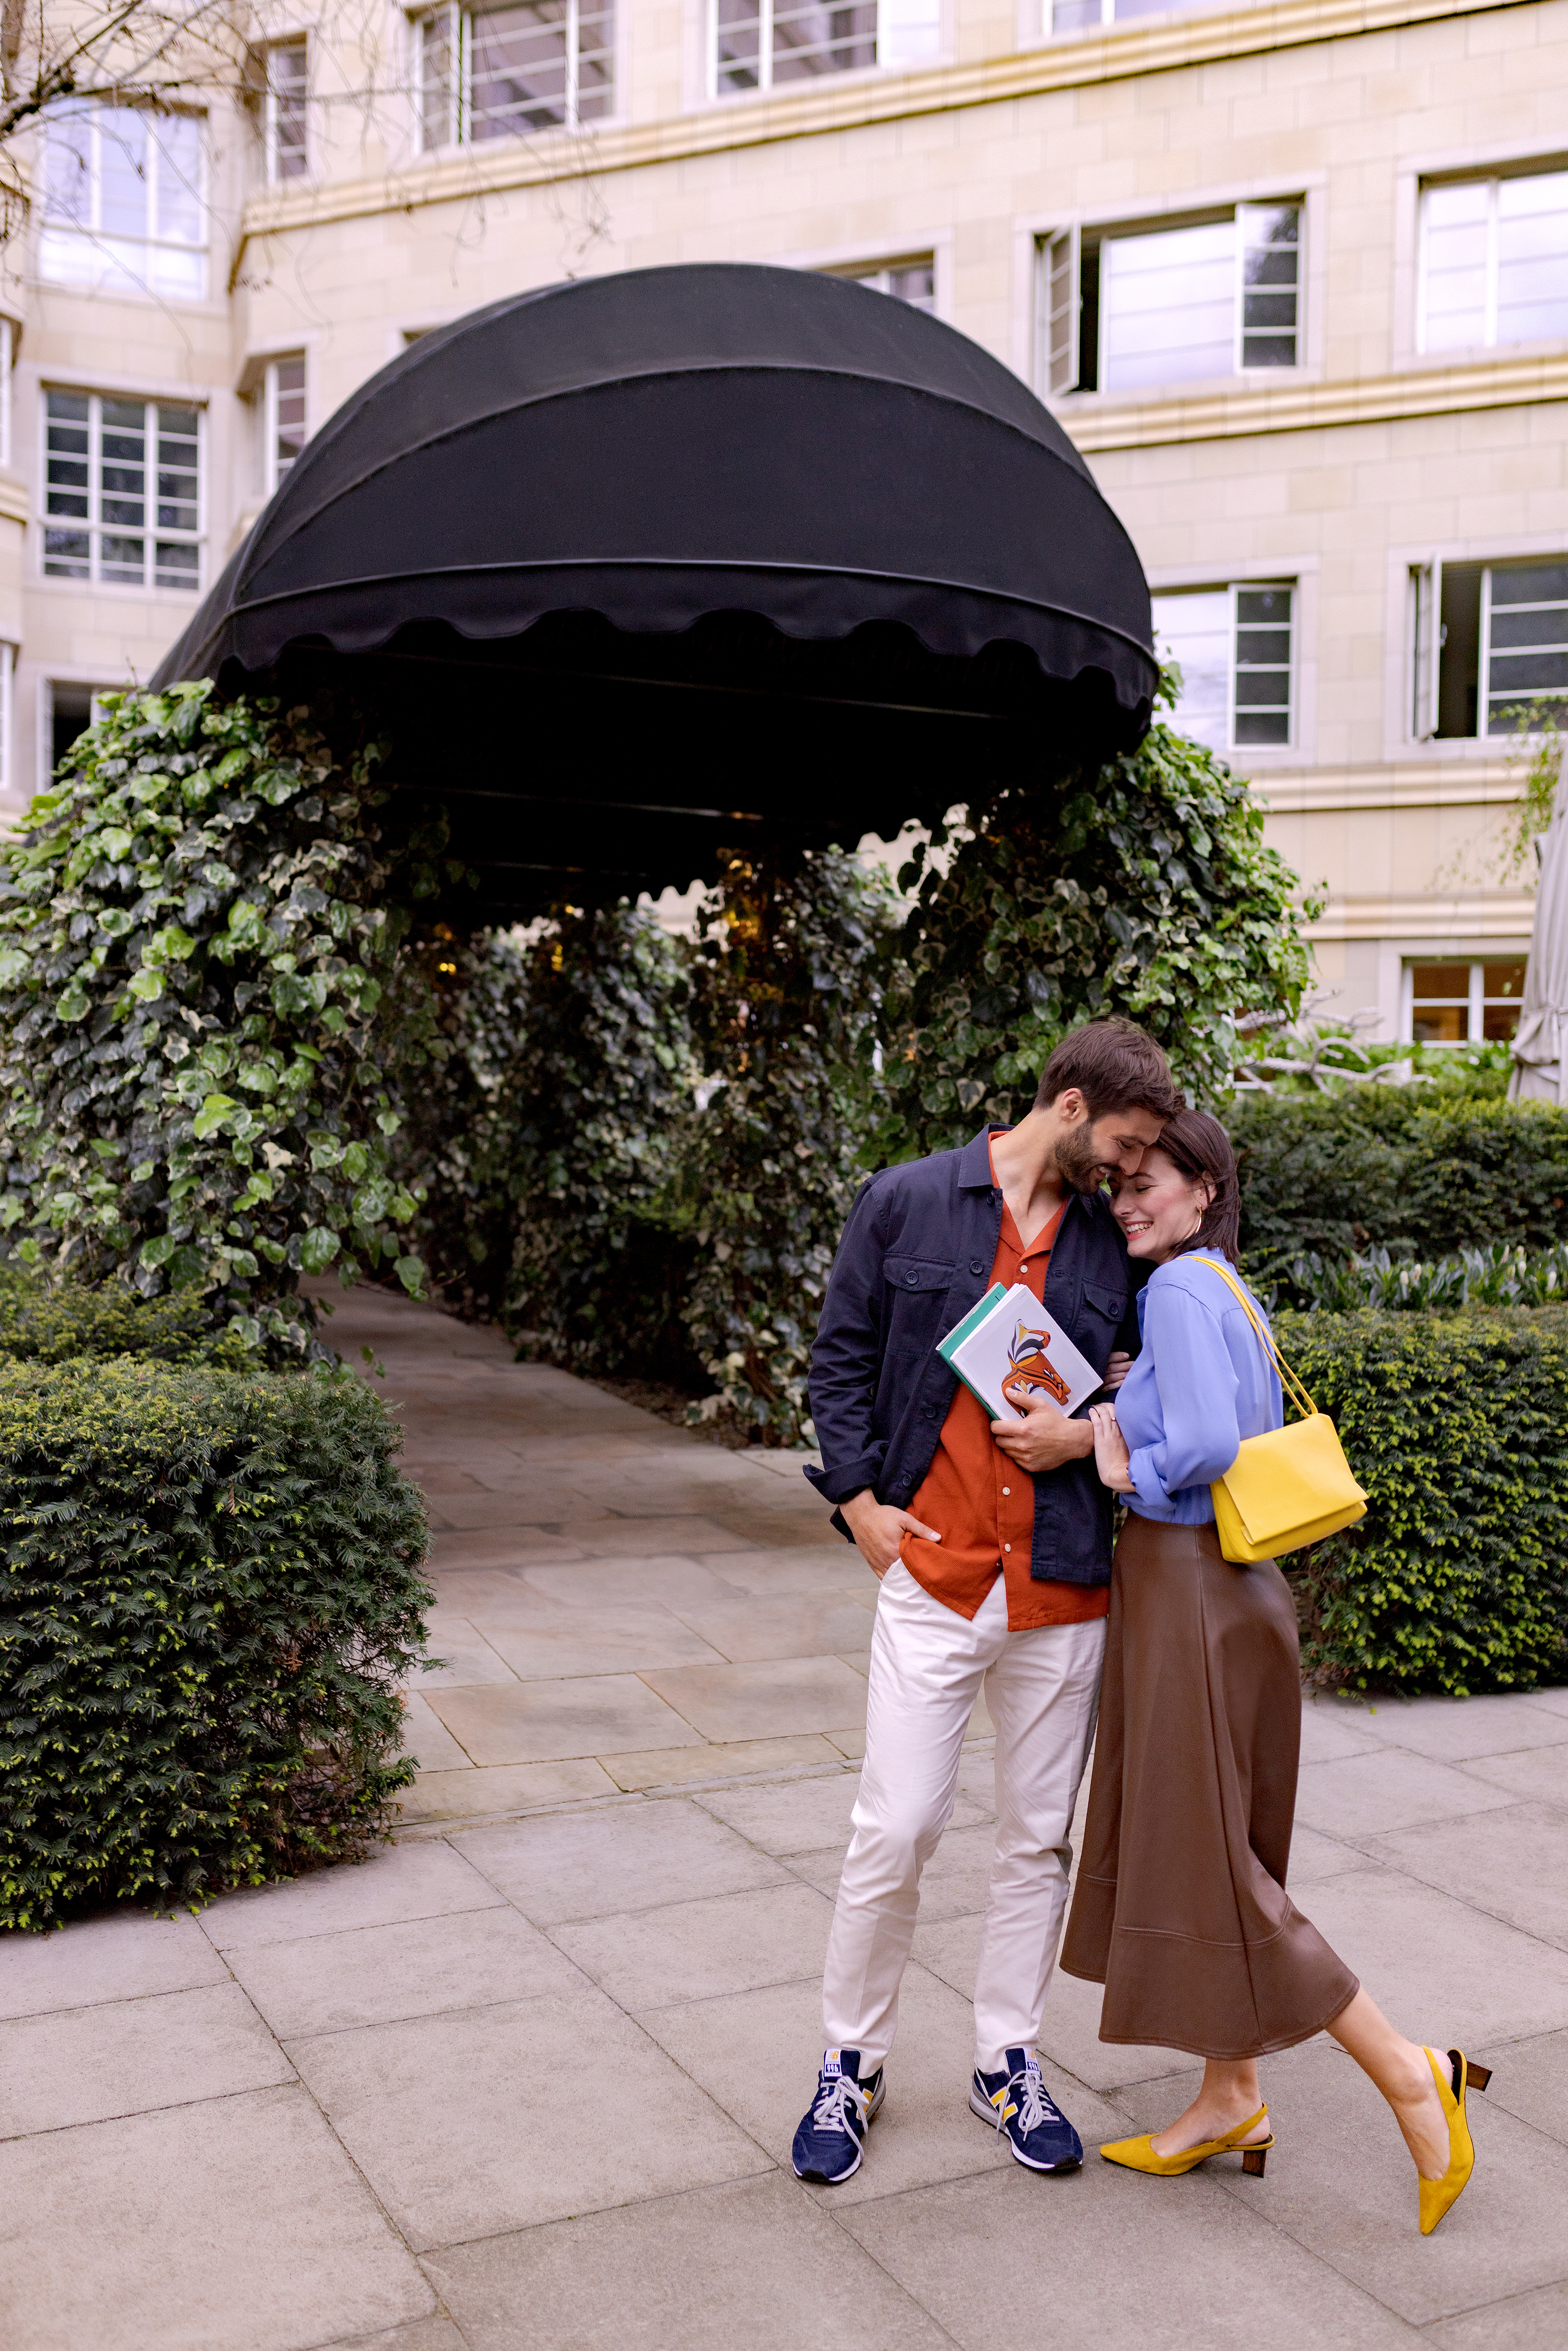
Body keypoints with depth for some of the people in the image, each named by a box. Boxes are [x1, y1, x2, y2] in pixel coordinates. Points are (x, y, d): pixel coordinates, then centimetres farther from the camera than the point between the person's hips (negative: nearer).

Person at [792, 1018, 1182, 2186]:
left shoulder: (1115, 1241, 6)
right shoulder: (905, 1202, -1)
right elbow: (840, 1361, 4)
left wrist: (1092, 1433, -6)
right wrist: (860, 1500, -4)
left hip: (1065, 1587, 3)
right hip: (933, 1574, -3)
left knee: (1040, 1837, 12)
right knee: (895, 1830, -1)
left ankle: (1008, 2059, 30)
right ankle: (854, 2062, 20)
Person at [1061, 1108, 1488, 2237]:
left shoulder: (1181, 1289, -16)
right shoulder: (1230, 1294, 12)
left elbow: (1206, 1444, -29)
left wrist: (1132, 1467, -11)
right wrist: (1118, 1440, 9)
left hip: (1192, 1593, -10)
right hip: (1214, 1586, 10)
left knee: (1205, 1860, 0)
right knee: (1201, 1847, 16)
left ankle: (1409, 2072, 8)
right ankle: (1234, 2100, 26)